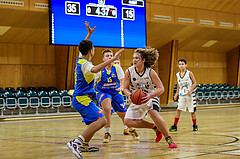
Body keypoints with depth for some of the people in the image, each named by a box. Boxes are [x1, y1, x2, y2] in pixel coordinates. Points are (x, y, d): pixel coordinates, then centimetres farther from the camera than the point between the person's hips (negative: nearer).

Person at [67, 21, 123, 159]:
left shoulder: (80, 59, 11)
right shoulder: (85, 64, -18)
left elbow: (83, 47, 34)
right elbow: (95, 69, -42)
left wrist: (89, 33, 34)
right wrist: (113, 59, -46)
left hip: (79, 98, 11)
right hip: (82, 98, -11)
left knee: (96, 121, 24)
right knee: (101, 120, -25)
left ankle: (84, 145, 30)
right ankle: (76, 142, -33)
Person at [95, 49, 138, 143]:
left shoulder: (117, 68, -9)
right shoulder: (99, 70, -13)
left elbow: (123, 81, -9)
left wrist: (121, 87, -31)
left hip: (116, 92, 3)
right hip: (103, 92, -2)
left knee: (123, 114, 8)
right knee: (107, 108, -34)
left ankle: (129, 128, 42)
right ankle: (107, 133, -21)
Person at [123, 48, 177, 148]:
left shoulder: (150, 72, -17)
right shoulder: (129, 72, -11)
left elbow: (161, 89, -16)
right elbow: (126, 88, -1)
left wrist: (150, 96, -33)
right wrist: (129, 94, -25)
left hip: (151, 97, -4)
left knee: (153, 113, -34)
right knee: (128, 121, -12)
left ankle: (169, 139, -22)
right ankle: (155, 127, 6)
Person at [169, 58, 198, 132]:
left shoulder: (189, 73, -7)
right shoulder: (178, 75, 6)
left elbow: (195, 83, -6)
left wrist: (191, 90, -20)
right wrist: (176, 94, 13)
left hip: (189, 95, -3)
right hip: (181, 95, 3)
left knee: (192, 110, 5)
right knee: (178, 109, -6)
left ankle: (194, 125, 20)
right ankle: (175, 126, -4)